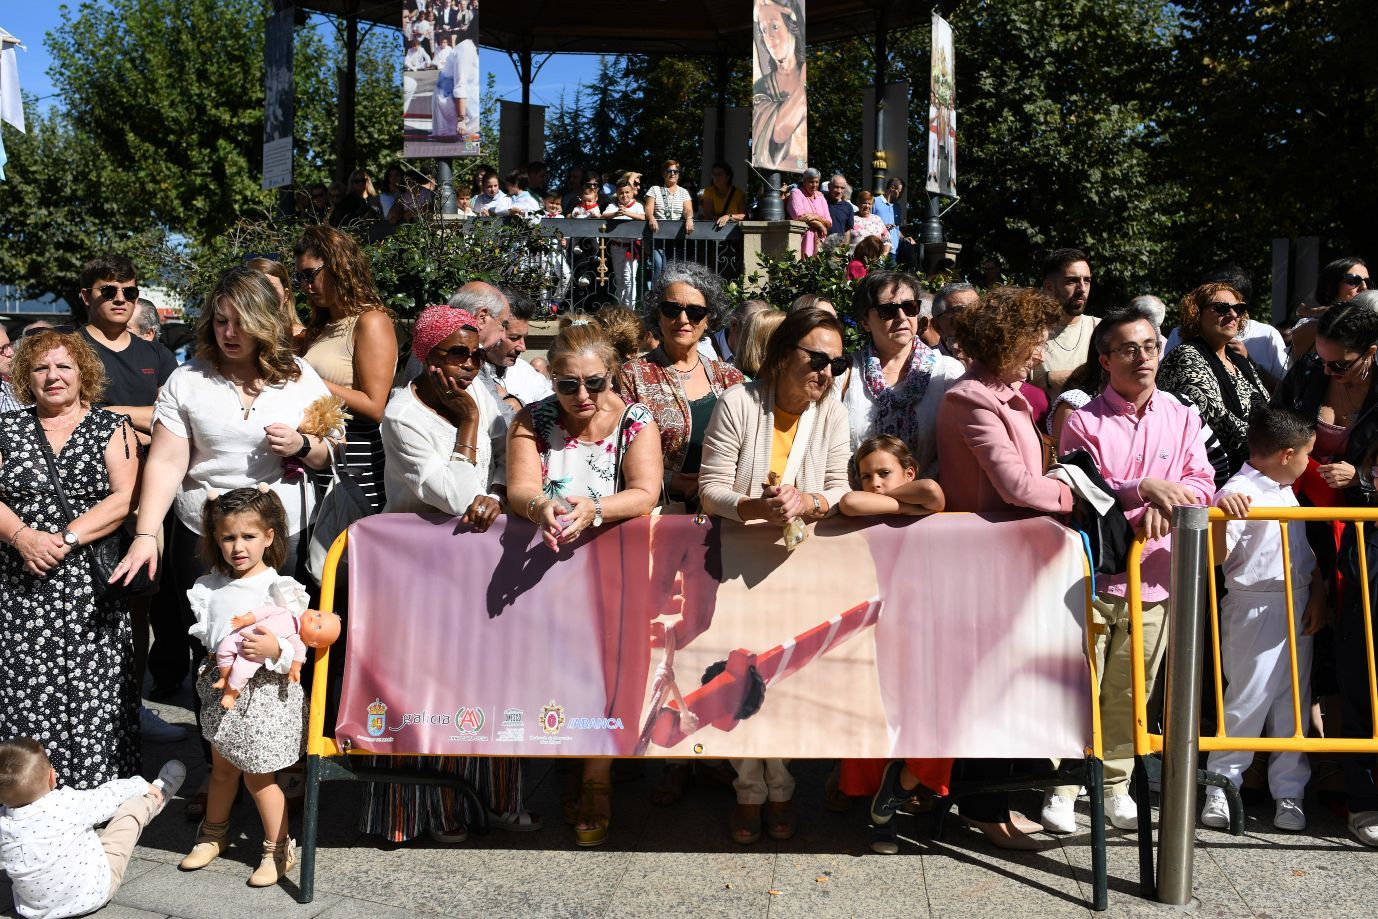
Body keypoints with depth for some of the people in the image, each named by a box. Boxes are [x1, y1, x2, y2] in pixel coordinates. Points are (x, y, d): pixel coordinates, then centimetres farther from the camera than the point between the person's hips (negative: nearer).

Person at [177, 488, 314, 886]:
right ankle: (213, 834, 44)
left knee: (257, 777, 4)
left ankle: (278, 849, 21)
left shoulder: (280, 588, -14)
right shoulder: (210, 588, 3)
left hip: (263, 693, -6)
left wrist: (275, 649, -34)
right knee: (222, 769, 22)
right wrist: (212, 663, 7)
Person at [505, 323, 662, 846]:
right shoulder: (532, 420, 4)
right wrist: (541, 507, -33)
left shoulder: (636, 421, 1)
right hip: (546, 560, 2)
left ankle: (596, 781, -11)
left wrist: (592, 510, -32)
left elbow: (645, 493, -12)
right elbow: (519, 487, -9)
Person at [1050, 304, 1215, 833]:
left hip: (1152, 576, 3)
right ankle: (1060, 790, 14)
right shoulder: (1085, 422, -3)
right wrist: (1141, 488, -25)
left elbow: (1202, 483, 0)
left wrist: (1166, 502, -20)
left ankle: (1115, 787, 28)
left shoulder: (1181, 418, 8)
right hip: (1092, 575, -3)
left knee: (1130, 693, 12)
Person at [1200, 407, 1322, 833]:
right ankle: (1220, 787, 9)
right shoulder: (1238, 492, -16)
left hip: (1298, 607, 9)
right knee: (1248, 701, -4)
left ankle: (1289, 791, 21)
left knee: (1294, 702, 12)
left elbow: (1304, 550, 20)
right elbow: (1218, 557, -22)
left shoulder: (1287, 491, 13)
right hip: (1255, 609, -8)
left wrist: (1317, 592, 8)